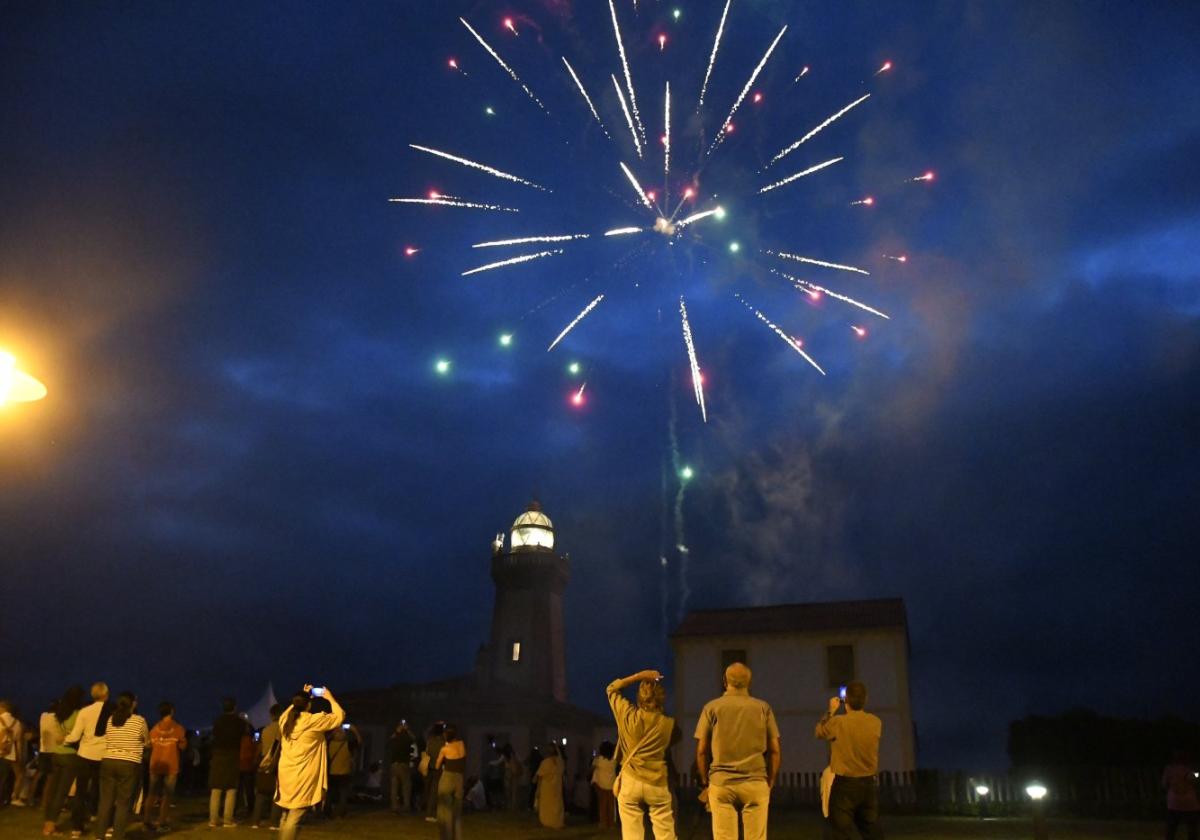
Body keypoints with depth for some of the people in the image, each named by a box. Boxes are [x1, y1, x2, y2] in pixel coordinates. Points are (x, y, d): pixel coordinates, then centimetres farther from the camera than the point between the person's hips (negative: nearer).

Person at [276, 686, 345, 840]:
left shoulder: (285, 719, 7)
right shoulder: (314, 720, -11)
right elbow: (339, 716, -1)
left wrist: (301, 697, 29)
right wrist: (330, 698, 10)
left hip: (285, 774, 7)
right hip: (302, 776, -7)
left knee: (286, 816, 18)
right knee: (294, 819, -7)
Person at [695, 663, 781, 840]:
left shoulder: (711, 707, 1)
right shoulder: (763, 708, 4)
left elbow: (701, 750, 2)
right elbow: (774, 750, 5)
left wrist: (705, 781, 13)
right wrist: (770, 782, 14)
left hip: (720, 783, 0)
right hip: (756, 782, 0)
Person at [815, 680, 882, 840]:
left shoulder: (838, 722, -15)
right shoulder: (876, 723, -3)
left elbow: (819, 731, 5)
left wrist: (831, 711, 16)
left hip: (845, 784, -4)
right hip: (869, 783, 4)